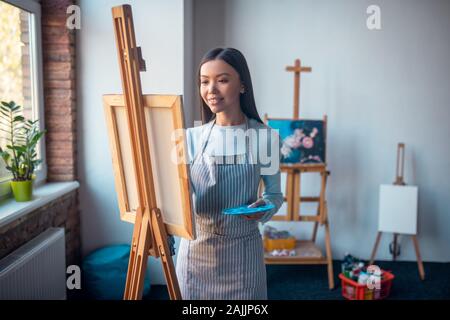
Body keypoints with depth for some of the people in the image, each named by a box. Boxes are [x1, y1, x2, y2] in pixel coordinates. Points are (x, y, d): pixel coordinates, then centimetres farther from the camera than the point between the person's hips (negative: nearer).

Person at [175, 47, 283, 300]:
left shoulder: (265, 137, -7)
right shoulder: (192, 137, 0)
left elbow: (275, 193, 2)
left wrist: (263, 207, -19)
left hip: (241, 249, -2)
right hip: (196, 247, 2)